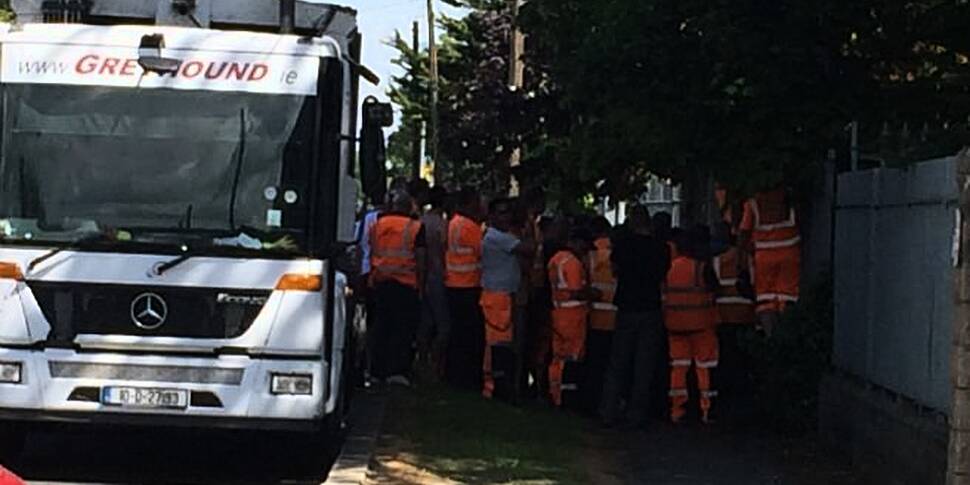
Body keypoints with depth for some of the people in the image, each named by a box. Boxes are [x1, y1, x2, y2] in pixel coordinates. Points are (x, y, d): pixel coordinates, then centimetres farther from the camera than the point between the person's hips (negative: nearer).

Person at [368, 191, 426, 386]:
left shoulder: (378, 225, 8)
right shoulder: (415, 227, -4)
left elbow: (371, 254, 14)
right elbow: (420, 258, -6)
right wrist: (421, 281, 1)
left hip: (380, 281, 4)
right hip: (406, 282, -4)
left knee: (381, 326, 11)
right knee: (404, 327, -2)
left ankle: (379, 370, 14)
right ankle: (398, 370, -12)